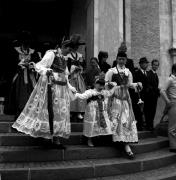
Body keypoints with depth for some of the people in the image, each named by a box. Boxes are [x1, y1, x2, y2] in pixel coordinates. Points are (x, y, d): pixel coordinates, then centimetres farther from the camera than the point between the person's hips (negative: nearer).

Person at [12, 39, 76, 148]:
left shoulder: (64, 58, 16)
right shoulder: (51, 54, -7)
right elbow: (38, 66, -12)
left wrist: (70, 88, 19)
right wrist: (46, 71, -32)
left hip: (62, 88, 8)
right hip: (51, 87, -8)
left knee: (60, 112, 7)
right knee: (50, 111, -6)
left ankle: (55, 138, 16)